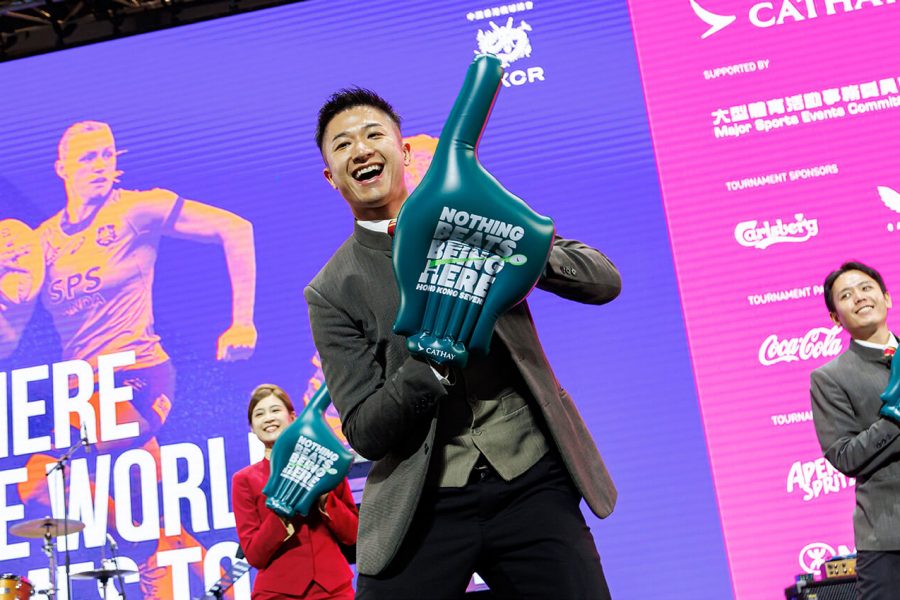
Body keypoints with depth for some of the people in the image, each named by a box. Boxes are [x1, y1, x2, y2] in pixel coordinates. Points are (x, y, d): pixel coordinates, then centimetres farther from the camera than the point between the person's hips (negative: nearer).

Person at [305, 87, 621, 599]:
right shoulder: (332, 291, 3)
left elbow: (604, 281, 2)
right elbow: (365, 433, -2)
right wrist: (436, 360, -19)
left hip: (532, 484, 1)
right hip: (423, 507, 0)